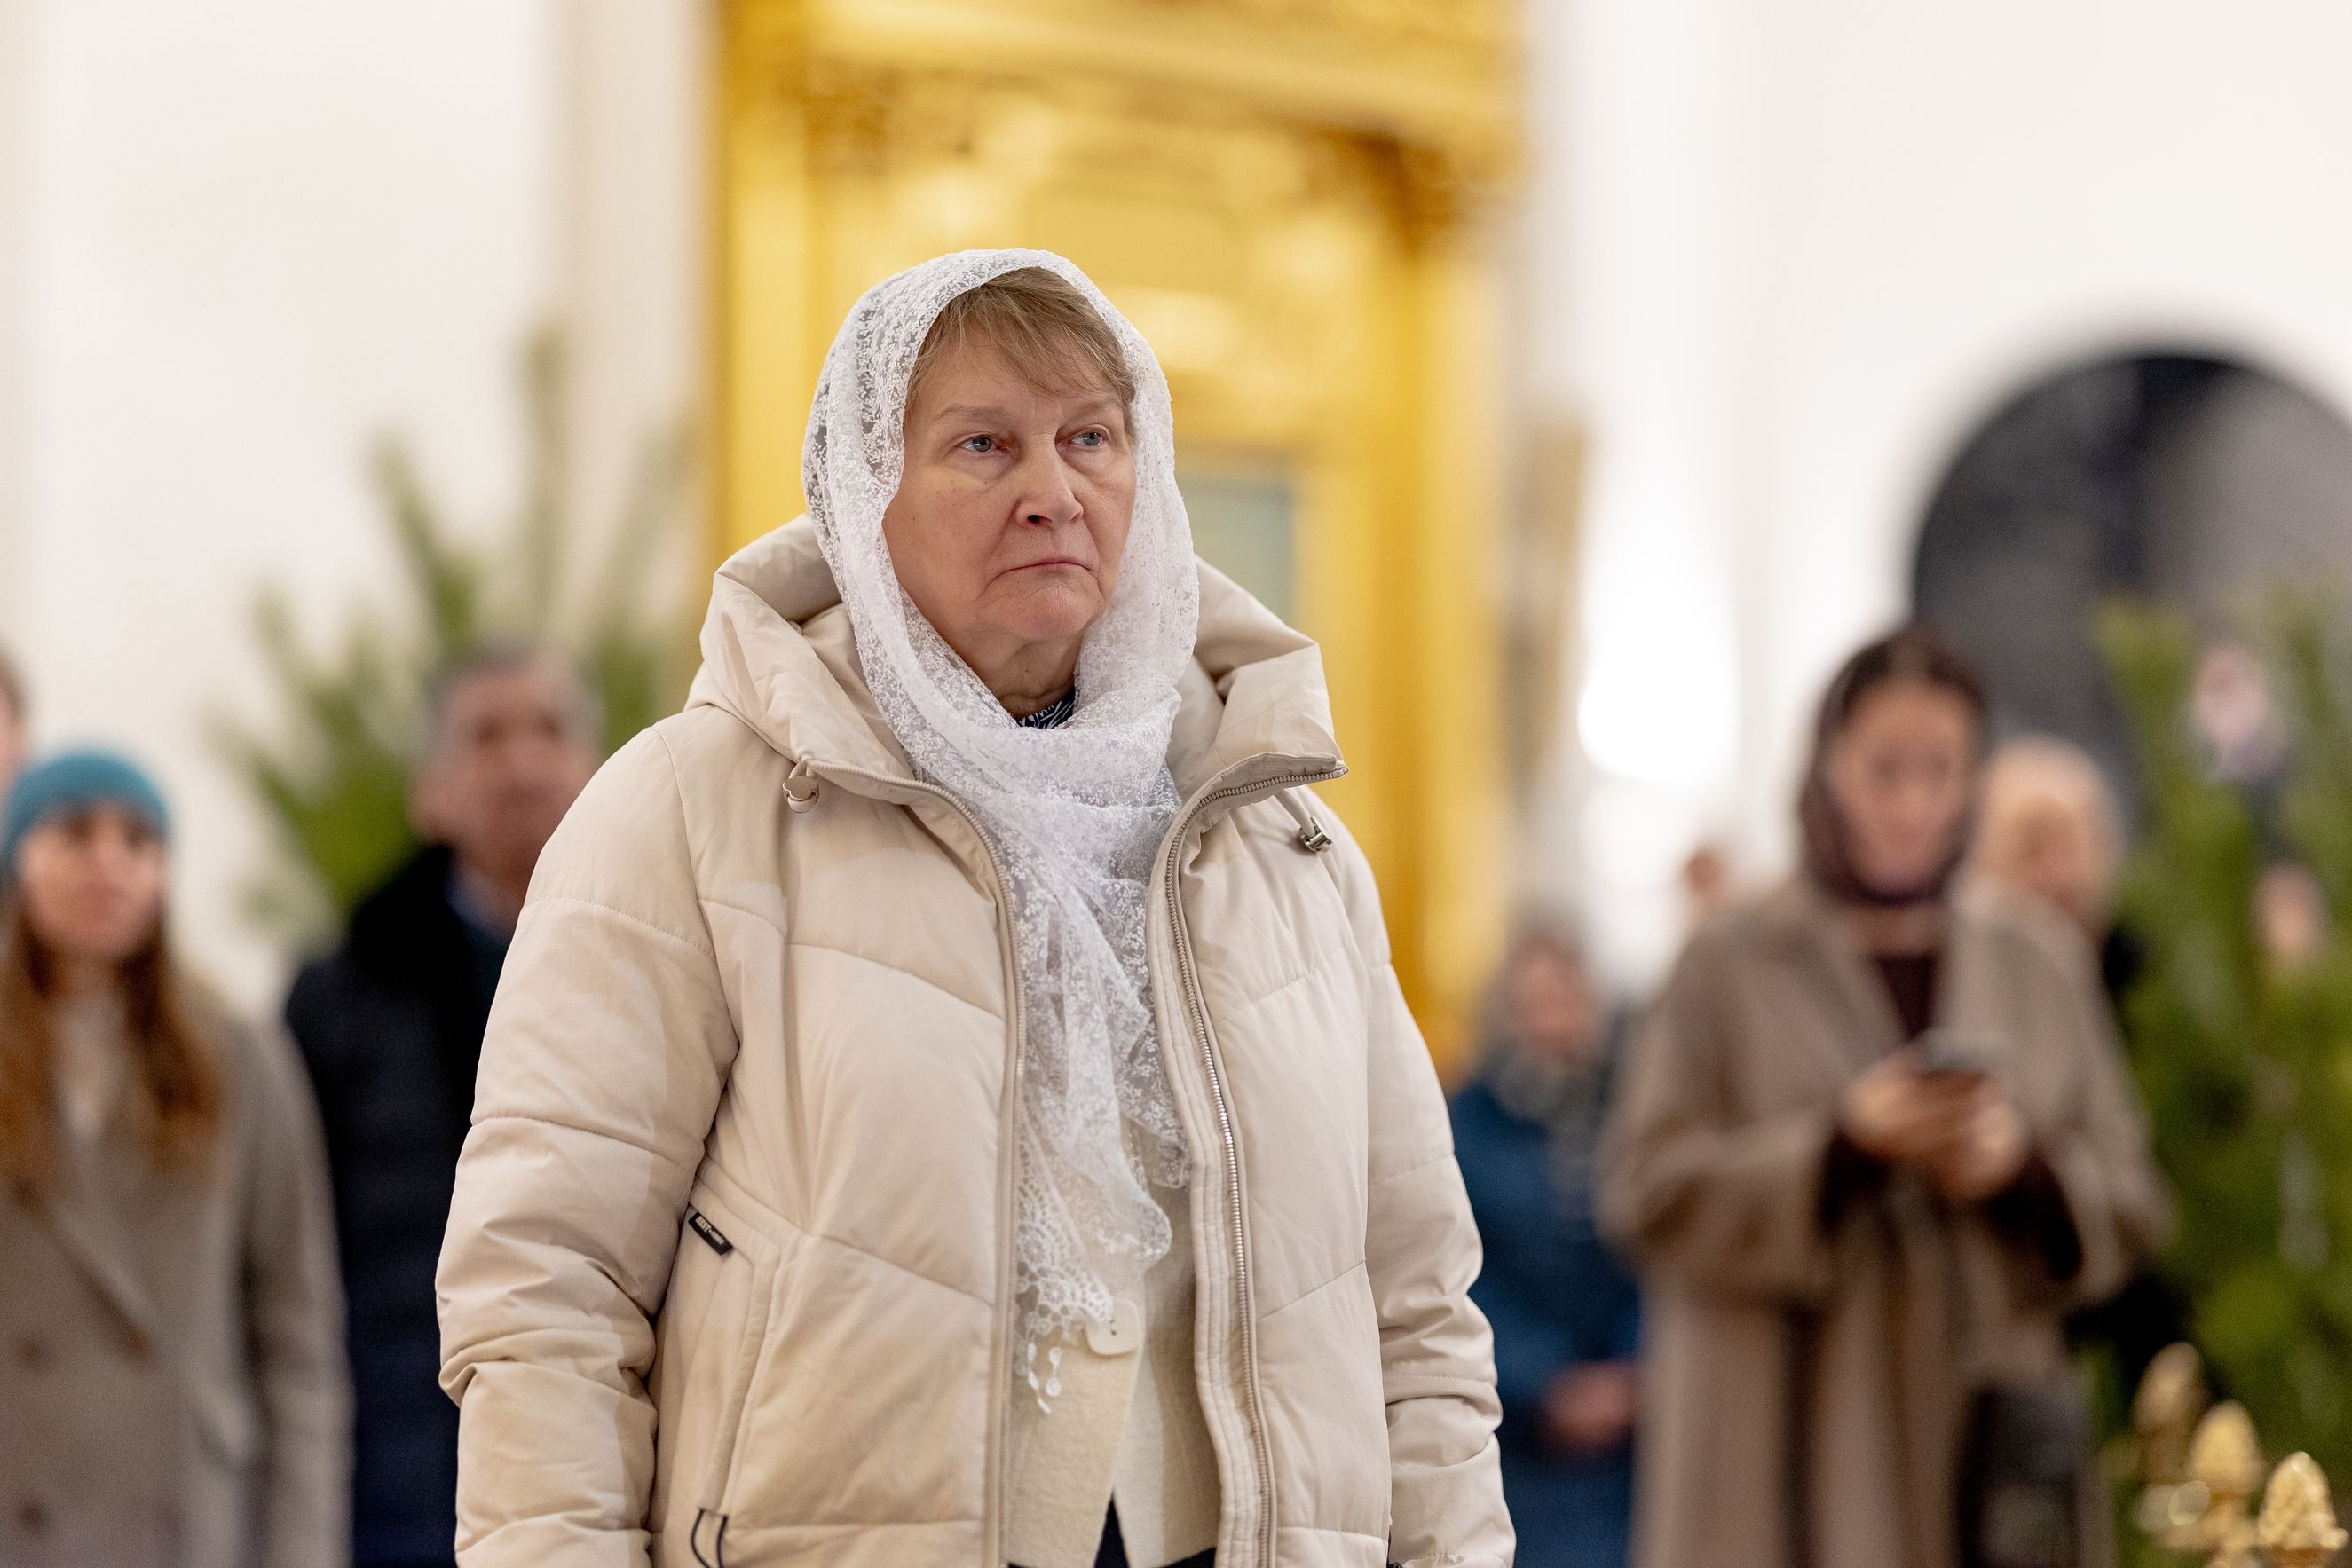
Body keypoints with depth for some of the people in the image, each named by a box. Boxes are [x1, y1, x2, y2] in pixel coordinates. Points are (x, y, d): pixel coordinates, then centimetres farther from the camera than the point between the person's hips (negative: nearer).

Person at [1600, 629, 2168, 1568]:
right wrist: (1838, 1143, -16)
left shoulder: (2043, 964, 13)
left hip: (1989, 1437, 3)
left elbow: (2130, 1205, 12)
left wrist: (2025, 1169, -10)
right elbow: (1647, 1189, -4)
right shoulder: (1731, 968, 3)